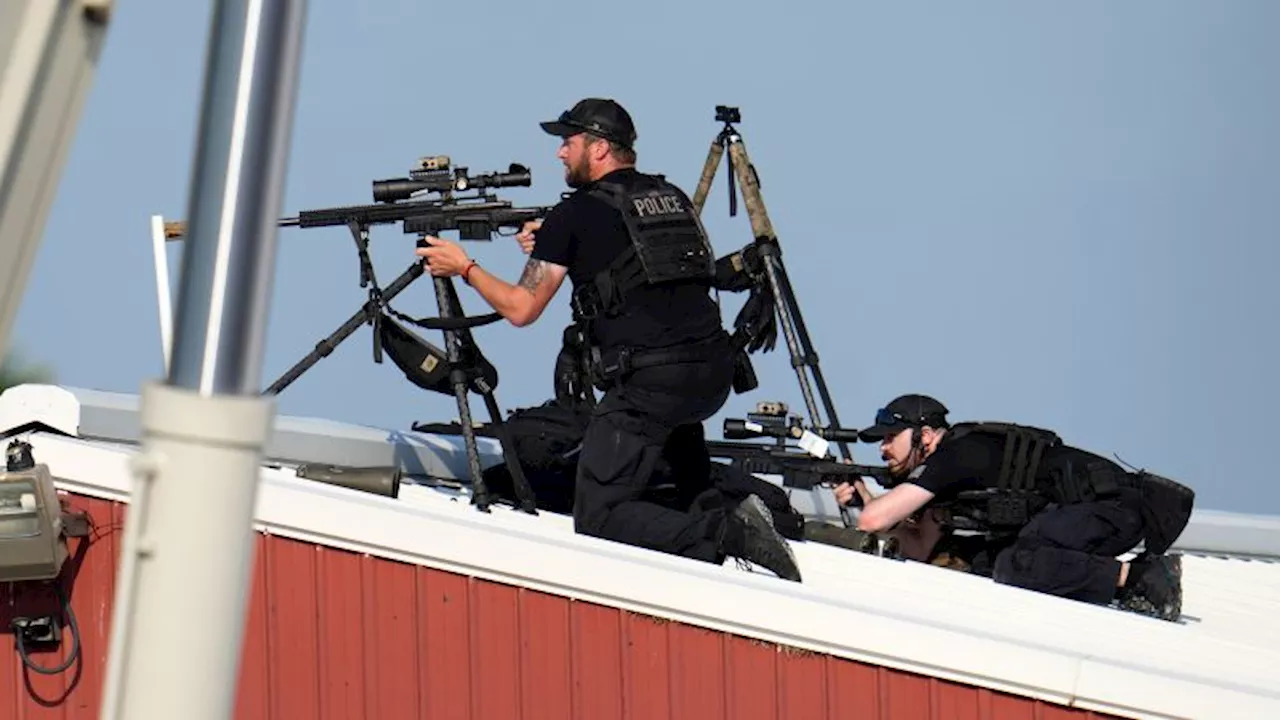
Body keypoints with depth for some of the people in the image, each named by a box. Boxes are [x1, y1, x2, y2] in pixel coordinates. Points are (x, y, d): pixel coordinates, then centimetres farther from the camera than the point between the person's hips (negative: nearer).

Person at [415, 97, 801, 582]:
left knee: (598, 518, -5)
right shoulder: (672, 197, 19)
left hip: (648, 383, -7)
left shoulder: (574, 214, 0)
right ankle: (720, 495, 20)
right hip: (715, 375, 7)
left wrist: (463, 268, 20)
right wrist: (552, 247, 36)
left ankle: (724, 535, -24)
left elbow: (520, 309, 5)